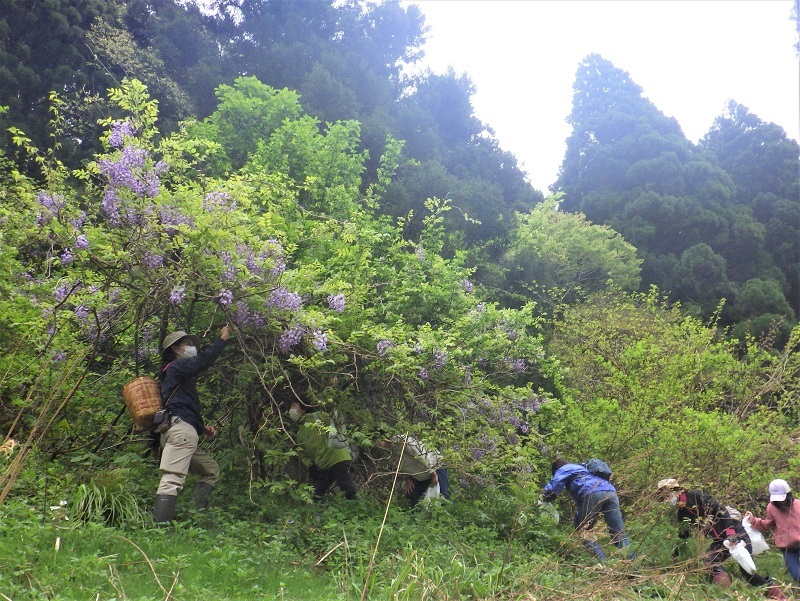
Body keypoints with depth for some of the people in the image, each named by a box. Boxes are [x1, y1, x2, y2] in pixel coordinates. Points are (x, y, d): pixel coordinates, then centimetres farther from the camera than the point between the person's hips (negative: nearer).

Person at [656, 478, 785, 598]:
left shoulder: (696, 496, -14)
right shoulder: (682, 514, 11)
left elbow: (720, 509, -18)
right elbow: (683, 536, 20)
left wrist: (730, 532, -25)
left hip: (735, 531, -7)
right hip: (720, 540, 7)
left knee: (746, 570, -11)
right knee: (709, 562, -16)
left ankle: (777, 595, 4)